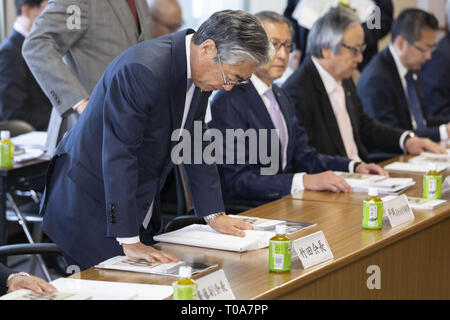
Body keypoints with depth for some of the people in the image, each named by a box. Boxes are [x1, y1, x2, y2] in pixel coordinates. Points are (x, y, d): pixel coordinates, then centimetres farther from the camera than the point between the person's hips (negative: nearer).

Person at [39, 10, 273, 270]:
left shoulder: (200, 72, -1)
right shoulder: (142, 71, -29)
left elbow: (196, 144, 10)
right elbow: (118, 155, -30)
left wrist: (215, 214, 8)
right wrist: (129, 241, -30)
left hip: (138, 205, 8)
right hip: (91, 202, -8)